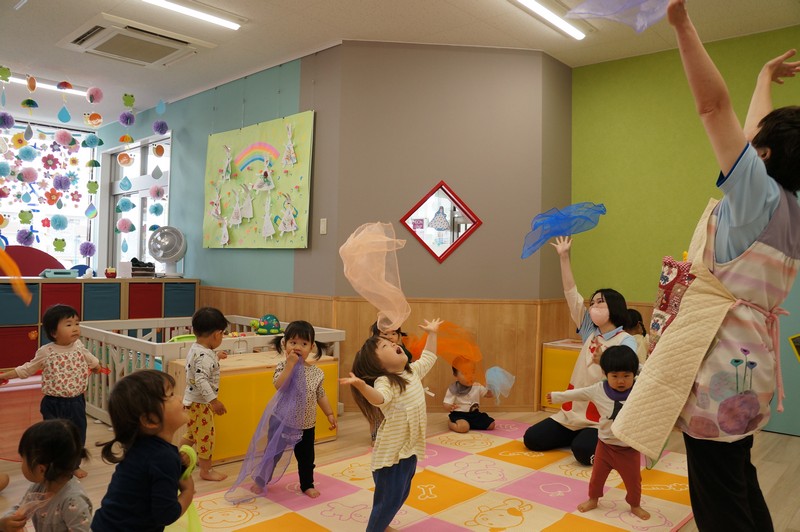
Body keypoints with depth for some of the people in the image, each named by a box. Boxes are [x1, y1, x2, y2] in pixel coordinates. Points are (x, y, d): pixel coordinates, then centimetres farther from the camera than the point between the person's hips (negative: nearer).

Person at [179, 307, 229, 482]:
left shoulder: (195, 348, 4)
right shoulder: (205, 356, -26)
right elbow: (201, 380, -34)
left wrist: (216, 357, 35)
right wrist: (214, 400, -34)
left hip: (192, 399, 10)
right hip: (200, 402, -10)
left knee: (192, 432, 25)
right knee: (205, 435, 3)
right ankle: (206, 471, 15)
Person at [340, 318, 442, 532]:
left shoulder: (412, 372, 3)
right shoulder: (384, 382, -23)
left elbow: (428, 358, 21)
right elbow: (379, 398, -46)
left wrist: (432, 334, 24)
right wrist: (361, 386, -65)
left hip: (410, 448, 9)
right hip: (392, 451, -8)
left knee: (401, 493, 23)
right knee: (389, 497, 2)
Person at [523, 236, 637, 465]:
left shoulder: (626, 341, -8)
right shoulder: (590, 332, 5)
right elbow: (571, 295, 0)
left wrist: (604, 363, -36)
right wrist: (564, 257, -6)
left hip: (601, 419, -5)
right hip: (573, 413, 6)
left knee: (583, 451, -30)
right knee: (532, 439, -1)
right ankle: (578, 435, 19)